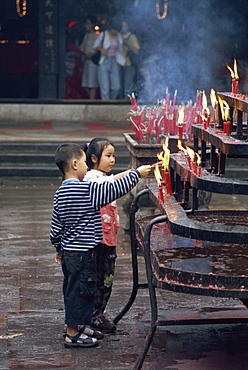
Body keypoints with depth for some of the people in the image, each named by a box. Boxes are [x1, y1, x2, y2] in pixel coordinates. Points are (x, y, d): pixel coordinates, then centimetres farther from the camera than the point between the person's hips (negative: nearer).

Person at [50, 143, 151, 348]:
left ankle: (78, 326, 31)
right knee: (79, 289, -1)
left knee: (73, 289, 18)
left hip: (69, 251, 9)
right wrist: (137, 173, -4)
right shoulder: (87, 189, -19)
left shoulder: (61, 192, 7)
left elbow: (56, 226, 13)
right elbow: (114, 189, -15)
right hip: (82, 252, -9)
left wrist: (59, 247, 25)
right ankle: (72, 334, 6)